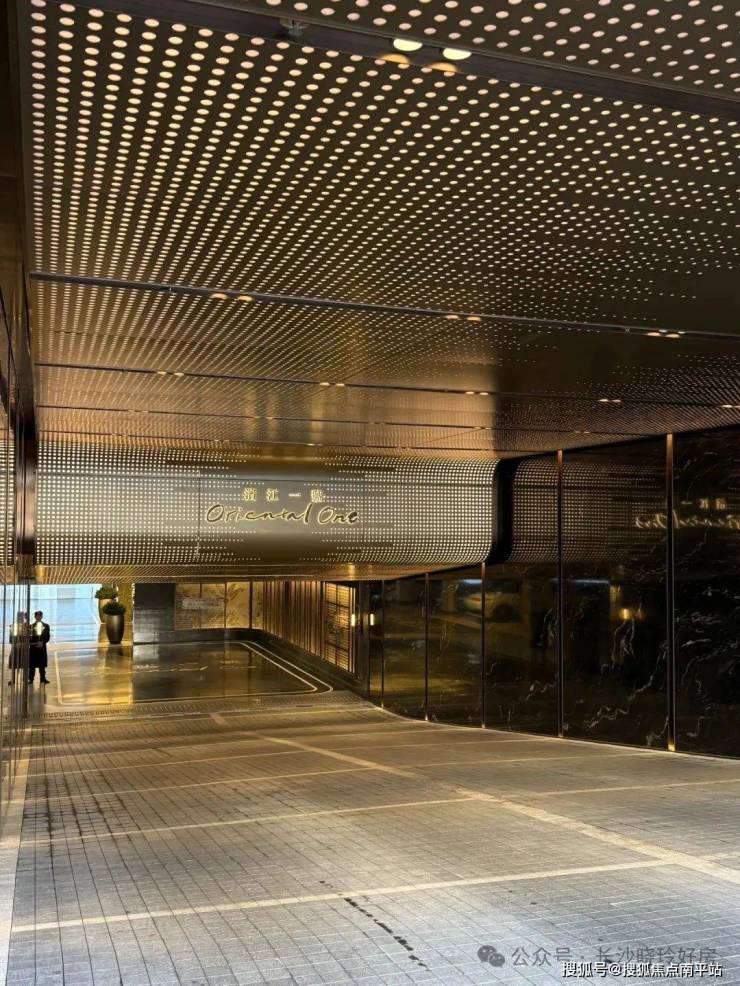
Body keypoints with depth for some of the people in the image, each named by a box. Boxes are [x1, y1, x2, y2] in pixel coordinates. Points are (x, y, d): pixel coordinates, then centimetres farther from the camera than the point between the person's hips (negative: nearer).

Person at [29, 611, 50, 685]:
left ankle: (43, 679, 9)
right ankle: (31, 679, 6)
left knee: (42, 665, 4)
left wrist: (42, 642, -13)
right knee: (32, 665, 0)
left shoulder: (46, 626, 9)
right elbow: (28, 637, -3)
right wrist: (35, 643, -18)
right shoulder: (31, 626, 2)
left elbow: (47, 637, 3)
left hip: (42, 647, 1)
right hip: (33, 647, -1)